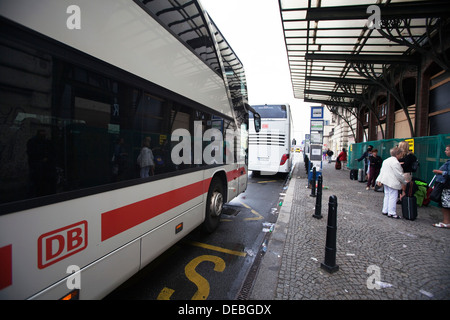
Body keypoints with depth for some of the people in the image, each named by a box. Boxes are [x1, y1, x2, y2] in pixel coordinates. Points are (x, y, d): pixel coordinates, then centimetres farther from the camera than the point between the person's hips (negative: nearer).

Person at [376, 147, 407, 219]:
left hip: (385, 181, 9)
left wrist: (379, 180, 16)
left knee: (387, 196, 15)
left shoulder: (386, 160, 13)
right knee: (393, 197, -3)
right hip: (393, 183, -9)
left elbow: (382, 170, 15)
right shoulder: (395, 162, -16)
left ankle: (385, 211, 20)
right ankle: (391, 213, 2)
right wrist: (405, 182, 1)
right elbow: (399, 174, -13)